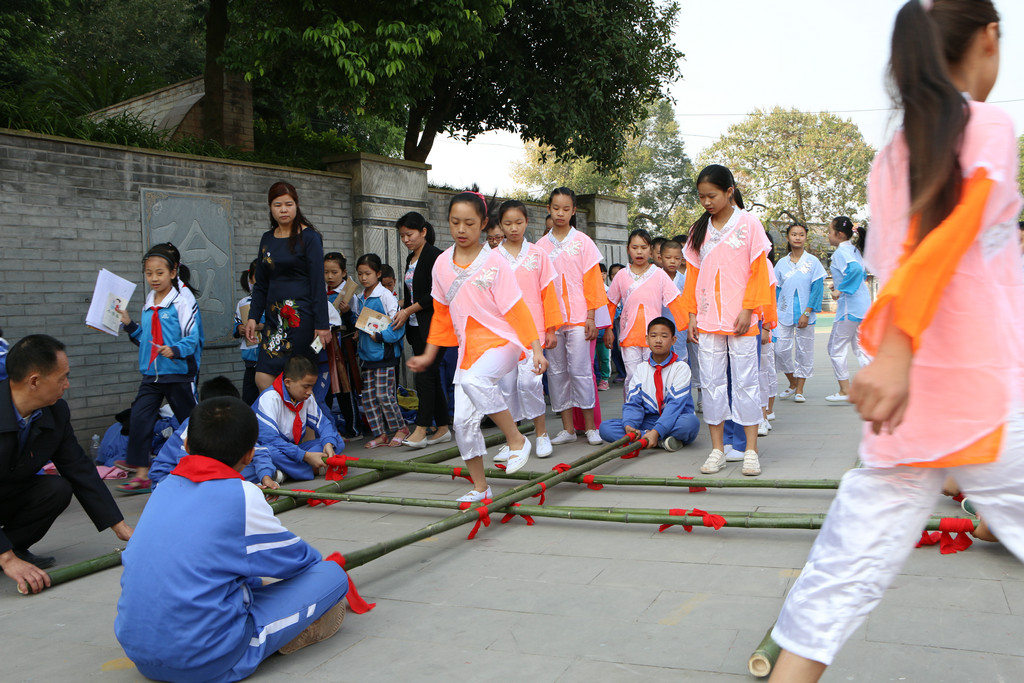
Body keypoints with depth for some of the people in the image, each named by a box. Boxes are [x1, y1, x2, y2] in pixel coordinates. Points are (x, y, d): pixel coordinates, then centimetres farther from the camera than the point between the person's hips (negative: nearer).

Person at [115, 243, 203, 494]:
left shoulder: (183, 300, -9)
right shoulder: (149, 302, 12)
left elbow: (193, 338, -14)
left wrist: (175, 350, -31)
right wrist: (130, 325, 7)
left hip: (179, 373, -6)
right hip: (151, 373, 6)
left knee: (190, 422, 7)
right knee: (138, 419, -5)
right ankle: (141, 475, 0)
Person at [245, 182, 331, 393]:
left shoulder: (308, 237, -3)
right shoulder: (267, 239, 14)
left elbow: (318, 282, -7)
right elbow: (261, 284, 19)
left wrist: (322, 324, -12)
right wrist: (253, 317, 9)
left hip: (301, 316, -6)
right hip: (274, 316, 6)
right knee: (262, 378, -3)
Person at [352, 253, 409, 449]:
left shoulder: (386, 295, -9)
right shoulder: (358, 298, 12)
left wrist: (380, 336, -20)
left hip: (385, 353, -7)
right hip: (366, 354, 7)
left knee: (383, 394, -7)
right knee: (368, 396, 5)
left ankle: (401, 428, 11)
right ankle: (379, 435, 14)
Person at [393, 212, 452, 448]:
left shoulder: (435, 256, -10)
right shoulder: (411, 259, 17)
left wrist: (408, 311, -12)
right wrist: (403, 315, 8)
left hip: (434, 325, -8)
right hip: (417, 326, 9)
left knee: (424, 374, -11)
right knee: (431, 376, 8)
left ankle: (421, 430, -9)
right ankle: (442, 428, 13)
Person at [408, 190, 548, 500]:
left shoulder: (494, 262, -8)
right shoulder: (442, 263, 6)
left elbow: (516, 309, -8)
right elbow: (441, 313, 16)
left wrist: (536, 348, -14)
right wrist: (429, 354, 17)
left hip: (501, 341, -5)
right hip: (468, 347, 6)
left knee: (474, 380, -36)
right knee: (463, 419, 1)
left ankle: (516, 439, -16)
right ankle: (480, 487, 17)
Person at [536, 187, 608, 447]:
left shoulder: (582, 242, 3)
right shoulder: (541, 245, 8)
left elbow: (592, 280, 2)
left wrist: (591, 317, -4)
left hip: (578, 317, -3)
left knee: (580, 370, -5)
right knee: (557, 371, 5)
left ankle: (590, 426, 6)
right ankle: (568, 428, 13)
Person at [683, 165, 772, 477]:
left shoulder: (748, 223, -1)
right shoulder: (699, 230, 10)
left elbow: (758, 270, -3)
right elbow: (693, 274, 12)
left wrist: (747, 310, -10)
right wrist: (692, 314, 5)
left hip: (740, 321, -4)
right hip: (707, 321, 4)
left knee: (745, 383, 1)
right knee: (711, 383, 5)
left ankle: (751, 450, 8)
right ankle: (717, 449, 13)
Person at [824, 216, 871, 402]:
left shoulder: (840, 252, -13)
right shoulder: (854, 249, 14)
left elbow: (855, 269, -31)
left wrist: (841, 290, -23)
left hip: (849, 307, -9)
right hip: (864, 304, 9)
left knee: (836, 348, 3)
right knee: (860, 348, 14)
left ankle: (845, 391, 8)